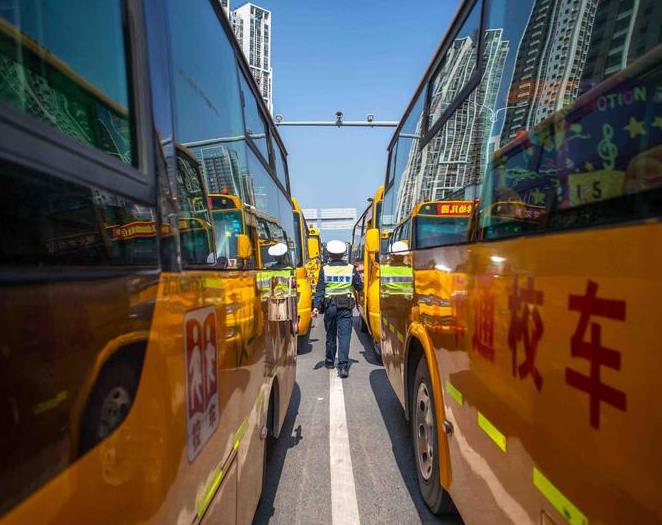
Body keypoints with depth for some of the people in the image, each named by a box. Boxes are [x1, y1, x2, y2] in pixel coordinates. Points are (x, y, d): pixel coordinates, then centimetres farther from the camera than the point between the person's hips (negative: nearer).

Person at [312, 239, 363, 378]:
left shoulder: (324, 269, -1)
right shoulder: (351, 269, -1)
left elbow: (320, 290, -6)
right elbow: (359, 287, 5)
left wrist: (316, 307, -7)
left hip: (329, 306, 1)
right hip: (345, 308, -1)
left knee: (331, 334, 16)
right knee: (344, 335, -3)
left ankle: (330, 361, 31)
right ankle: (343, 365, -14)